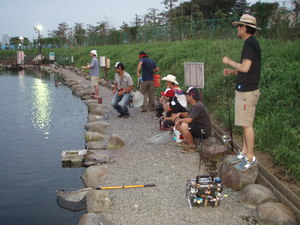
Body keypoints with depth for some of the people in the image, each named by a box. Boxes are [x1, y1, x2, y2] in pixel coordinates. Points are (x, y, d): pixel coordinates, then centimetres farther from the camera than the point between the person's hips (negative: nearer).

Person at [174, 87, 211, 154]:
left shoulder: (198, 106, -24)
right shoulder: (195, 105, 8)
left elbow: (189, 120, -31)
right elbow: (188, 114, 23)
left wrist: (179, 120, -14)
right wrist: (180, 114, 4)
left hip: (204, 131, -10)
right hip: (198, 127, 10)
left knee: (183, 126, -33)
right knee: (178, 123, 10)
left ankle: (192, 146, -15)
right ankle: (186, 141, 19)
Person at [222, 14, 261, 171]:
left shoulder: (250, 44, -16)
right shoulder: (252, 43, 15)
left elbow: (245, 67, -24)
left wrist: (229, 62, -9)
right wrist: (232, 71, 11)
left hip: (247, 91, -10)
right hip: (245, 89, 10)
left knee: (247, 124, -4)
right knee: (245, 124, 15)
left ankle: (250, 158, 4)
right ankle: (244, 153, 25)